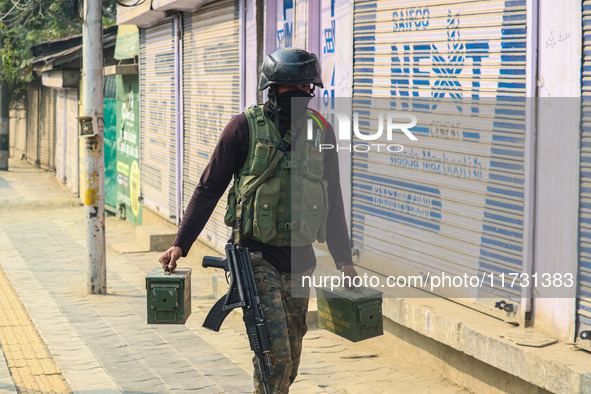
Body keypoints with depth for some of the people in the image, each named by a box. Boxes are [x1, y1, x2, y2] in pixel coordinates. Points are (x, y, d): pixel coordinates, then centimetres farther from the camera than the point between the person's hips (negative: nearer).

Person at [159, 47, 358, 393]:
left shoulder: (321, 133, 5)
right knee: (275, 348, -16)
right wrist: (181, 244, -6)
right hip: (257, 256, -4)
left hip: (299, 259, 4)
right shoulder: (246, 127, -6)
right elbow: (209, 188, -1)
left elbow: (333, 200, 15)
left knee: (291, 357, 12)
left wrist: (344, 260, 16)